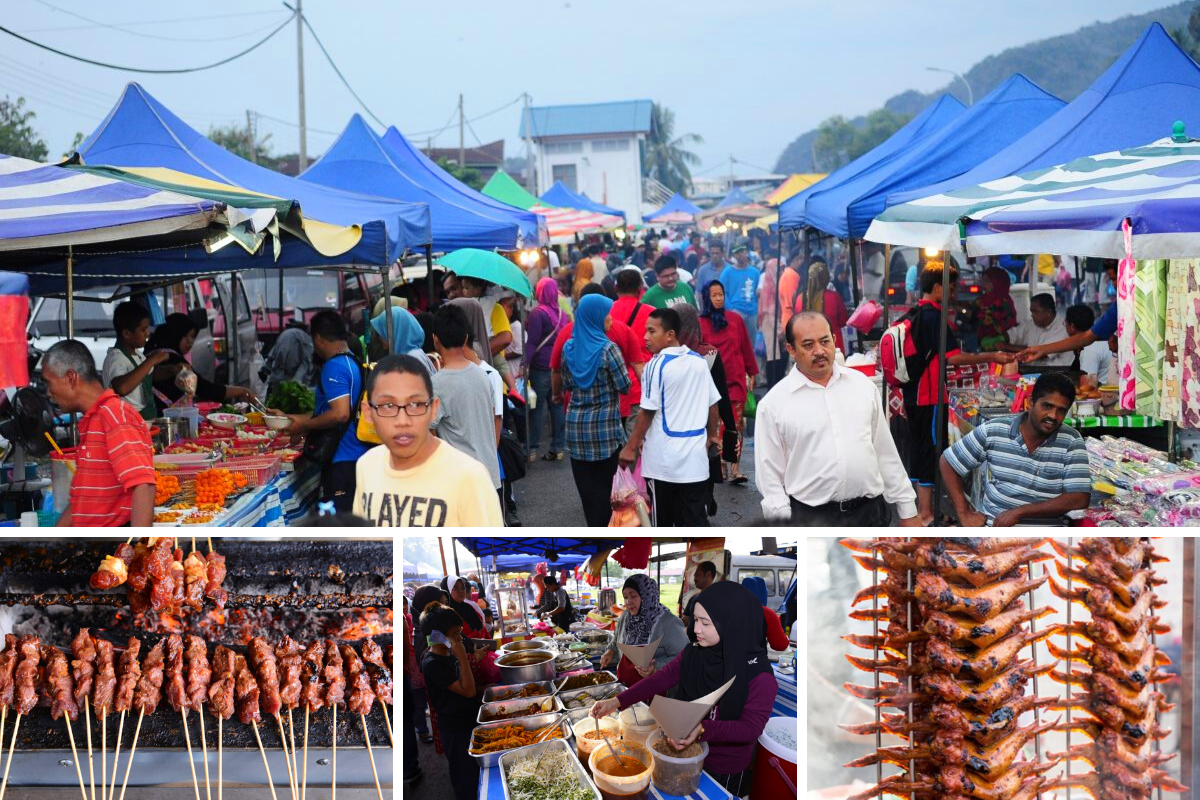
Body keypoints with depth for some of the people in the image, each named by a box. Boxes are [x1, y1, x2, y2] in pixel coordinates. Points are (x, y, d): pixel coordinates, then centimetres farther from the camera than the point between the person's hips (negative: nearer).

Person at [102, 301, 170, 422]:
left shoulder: (137, 354, 11)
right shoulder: (115, 357, -16)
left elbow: (152, 375, 31)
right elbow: (122, 388, -36)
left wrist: (171, 370, 11)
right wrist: (151, 361, -28)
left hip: (148, 418, 8)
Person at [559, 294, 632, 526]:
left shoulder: (569, 348, 3)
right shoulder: (608, 349, -14)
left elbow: (566, 385, 11)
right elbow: (624, 386, -10)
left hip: (575, 424, 5)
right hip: (605, 424, -5)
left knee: (585, 482, 10)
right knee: (604, 482, 3)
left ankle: (594, 526, 16)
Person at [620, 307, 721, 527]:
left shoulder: (656, 365, -13)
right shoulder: (699, 361, 5)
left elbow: (647, 413, -13)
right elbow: (712, 404, 12)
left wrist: (631, 447, -5)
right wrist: (712, 434, 27)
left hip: (663, 456, -5)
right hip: (695, 454, 5)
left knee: (661, 519, 9)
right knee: (695, 519, 6)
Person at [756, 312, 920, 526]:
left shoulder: (862, 385, 8)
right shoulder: (773, 404, -2)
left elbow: (886, 453, 13)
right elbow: (769, 474, -1)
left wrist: (908, 510, 12)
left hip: (871, 513, 3)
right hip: (811, 520, -3)